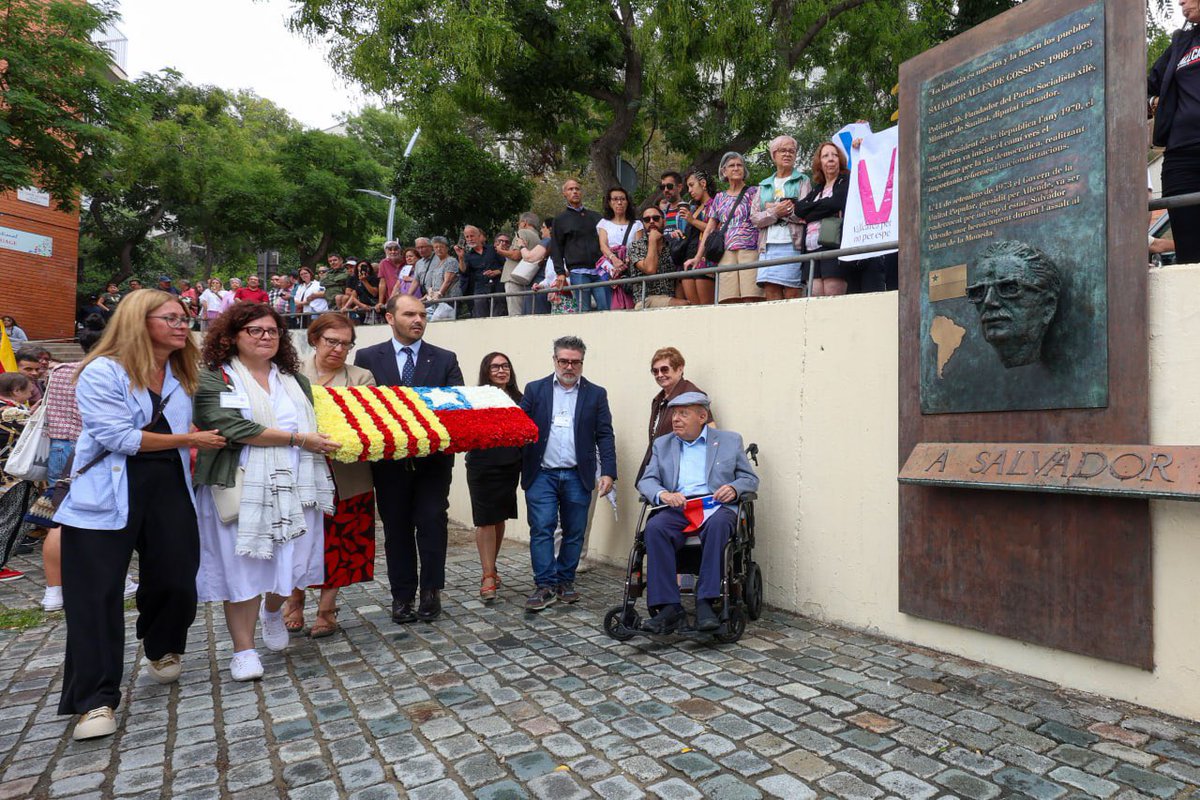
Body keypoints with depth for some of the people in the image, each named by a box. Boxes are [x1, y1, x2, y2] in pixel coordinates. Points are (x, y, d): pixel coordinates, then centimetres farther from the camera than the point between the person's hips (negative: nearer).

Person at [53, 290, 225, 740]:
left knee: (175, 581, 8)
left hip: (168, 490, 6)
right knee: (96, 597, -2)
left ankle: (162, 650, 38)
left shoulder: (180, 374, 13)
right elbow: (118, 437, -16)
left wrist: (194, 450, 9)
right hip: (108, 497, -5)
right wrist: (187, 440, -12)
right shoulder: (102, 372, -9)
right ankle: (95, 699, 8)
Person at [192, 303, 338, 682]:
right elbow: (234, 429, -16)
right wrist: (299, 440, -15)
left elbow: (317, 423, 23)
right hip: (241, 487, -4)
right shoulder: (215, 379, -3)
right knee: (243, 567, 2)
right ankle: (244, 650, 18)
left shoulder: (294, 379, 15)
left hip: (294, 487, 4)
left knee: (292, 563, 7)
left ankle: (273, 611, 40)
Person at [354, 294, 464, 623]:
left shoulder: (445, 359, 6)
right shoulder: (368, 358, 5)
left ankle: (430, 590, 13)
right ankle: (402, 595, 22)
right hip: (389, 459, 1)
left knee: (432, 522, -3)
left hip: (433, 457, 0)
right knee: (397, 528, 9)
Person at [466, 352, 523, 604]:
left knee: (500, 519, 14)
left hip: (510, 468, 4)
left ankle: (491, 567, 31)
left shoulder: (518, 399, 7)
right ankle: (488, 577, 5)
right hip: (483, 468, -4)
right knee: (486, 521, -2)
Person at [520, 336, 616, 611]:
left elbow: (604, 436, 3)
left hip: (578, 476, 1)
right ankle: (546, 585, 5)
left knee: (574, 532, 8)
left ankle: (565, 581, 23)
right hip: (541, 474, -1)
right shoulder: (535, 390, 7)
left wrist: (608, 472, -6)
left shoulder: (596, 394, 7)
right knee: (541, 529, -5)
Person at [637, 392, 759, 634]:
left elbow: (751, 479, 14)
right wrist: (663, 494, -13)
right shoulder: (662, 444, 20)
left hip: (716, 508, -1)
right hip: (677, 511, 2)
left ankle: (705, 602, -30)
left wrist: (734, 488, -10)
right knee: (654, 527, -30)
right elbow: (646, 480, 10)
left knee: (717, 524, -36)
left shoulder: (730, 441, 15)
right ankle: (668, 606, -28)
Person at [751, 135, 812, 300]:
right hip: (768, 246, 3)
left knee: (792, 296, -10)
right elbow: (754, 218, 8)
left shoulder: (802, 180, 13)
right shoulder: (764, 185, 21)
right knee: (771, 296, -6)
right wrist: (775, 212, -9)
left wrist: (772, 209, 0)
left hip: (793, 244, -3)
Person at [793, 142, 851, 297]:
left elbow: (834, 203, -8)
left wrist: (807, 214, 4)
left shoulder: (847, 181, 9)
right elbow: (798, 209, 11)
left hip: (834, 247, -5)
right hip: (812, 250, 5)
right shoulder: (816, 190, 26)